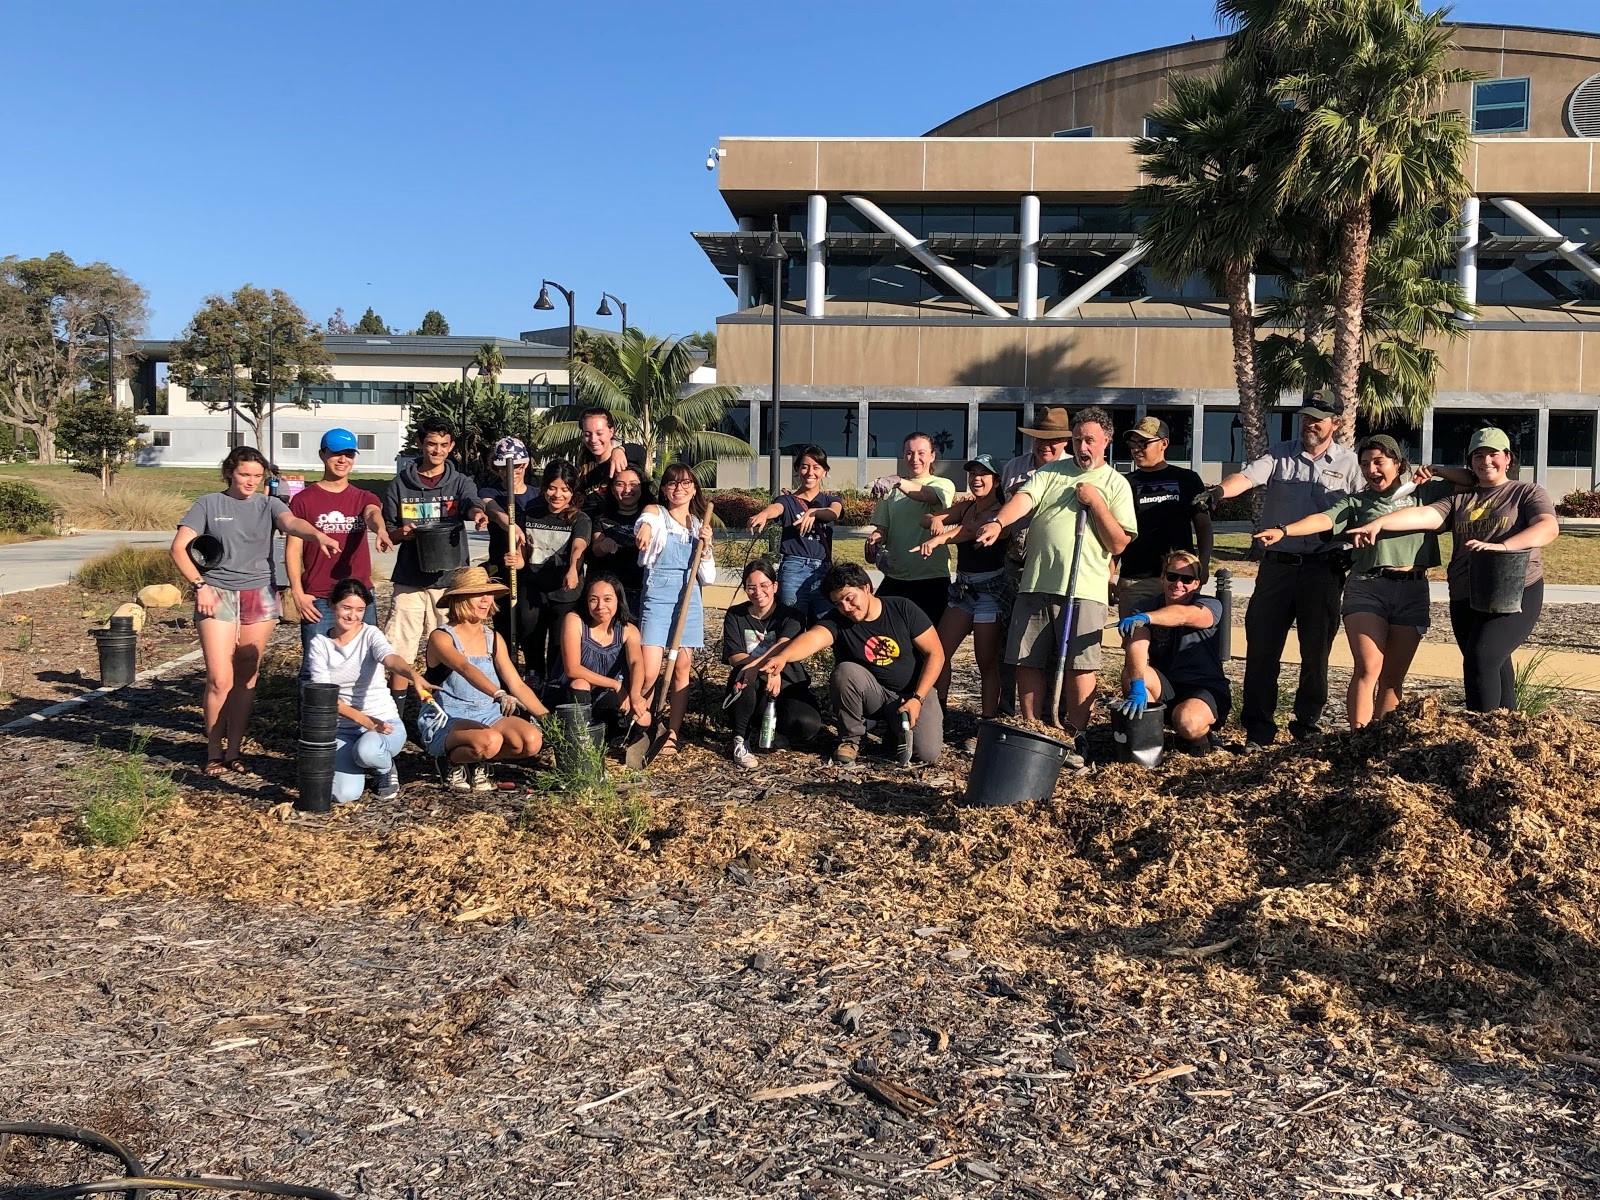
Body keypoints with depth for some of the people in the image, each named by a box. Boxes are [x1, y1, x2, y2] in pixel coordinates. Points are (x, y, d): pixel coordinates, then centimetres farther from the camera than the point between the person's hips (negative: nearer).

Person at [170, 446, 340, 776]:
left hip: (259, 596, 2)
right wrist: (200, 584, -11)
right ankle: (214, 754, 6)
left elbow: (292, 522, -15)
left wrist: (318, 535, -37)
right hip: (218, 595, -2)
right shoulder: (209, 504, 5)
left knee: (247, 679, 7)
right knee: (220, 679, -7)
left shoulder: (268, 505, 7)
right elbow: (179, 548, 1)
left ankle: (234, 750, 18)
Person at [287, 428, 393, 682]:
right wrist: (297, 592, -10)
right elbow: (292, 549, 1)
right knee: (314, 669, -2)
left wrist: (381, 530, -38)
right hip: (318, 600, -2)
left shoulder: (364, 498, 11)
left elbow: (373, 514, -14)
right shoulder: (303, 500, 4)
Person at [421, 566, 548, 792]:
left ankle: (479, 763, 5)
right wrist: (499, 695, -46)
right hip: (446, 721, -6)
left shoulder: (493, 639, 10)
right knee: (489, 741, -37)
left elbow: (517, 684, 8)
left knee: (532, 740, -22)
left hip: (488, 716, 6)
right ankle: (457, 764, -3)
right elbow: (466, 669, -29)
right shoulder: (441, 637, -10)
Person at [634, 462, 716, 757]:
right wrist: (644, 530, -51)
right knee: (649, 672, -12)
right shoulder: (655, 513, 2)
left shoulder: (699, 525, 14)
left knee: (682, 669, 4)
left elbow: (708, 578, 12)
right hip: (657, 597, -4)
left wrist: (706, 546, -4)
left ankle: (672, 734, 12)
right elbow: (644, 522, -27)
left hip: (689, 598, 4)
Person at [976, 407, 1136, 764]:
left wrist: (1095, 501, -7)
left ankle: (1074, 739, 10)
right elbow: (1022, 500, -6)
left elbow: (1119, 543, 1)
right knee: (1027, 663, 4)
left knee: (1079, 666, -3)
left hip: (1084, 588, -2)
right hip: (1035, 584, 3)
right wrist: (998, 522, -26)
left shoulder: (1115, 484, 8)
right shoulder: (1050, 473, 14)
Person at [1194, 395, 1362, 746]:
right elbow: (1247, 476, -12)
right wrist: (1219, 490, -32)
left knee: (1316, 649, 7)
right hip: (1277, 564, 1)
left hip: (1323, 568, 0)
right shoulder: (1280, 455, 5)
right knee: (1262, 645, 0)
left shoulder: (1348, 462, 6)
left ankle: (1308, 723, 20)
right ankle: (1258, 728, 7)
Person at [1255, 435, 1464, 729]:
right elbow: (1323, 519, -5)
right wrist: (1283, 530, -23)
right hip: (1367, 586, -2)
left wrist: (1434, 473, 6)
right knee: (1368, 669, -15)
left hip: (1413, 590, 2)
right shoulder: (1356, 503, 12)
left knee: (1393, 677, 4)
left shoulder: (1424, 492, 17)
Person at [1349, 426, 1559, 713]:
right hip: (1465, 599, 5)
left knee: (1480, 659, -20)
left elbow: (1549, 527, -14)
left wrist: (1502, 546, -31)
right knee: (1494, 667, 11)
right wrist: (1379, 523, -21)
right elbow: (1424, 515, -2)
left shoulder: (1527, 493, 4)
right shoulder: (1459, 498, 14)